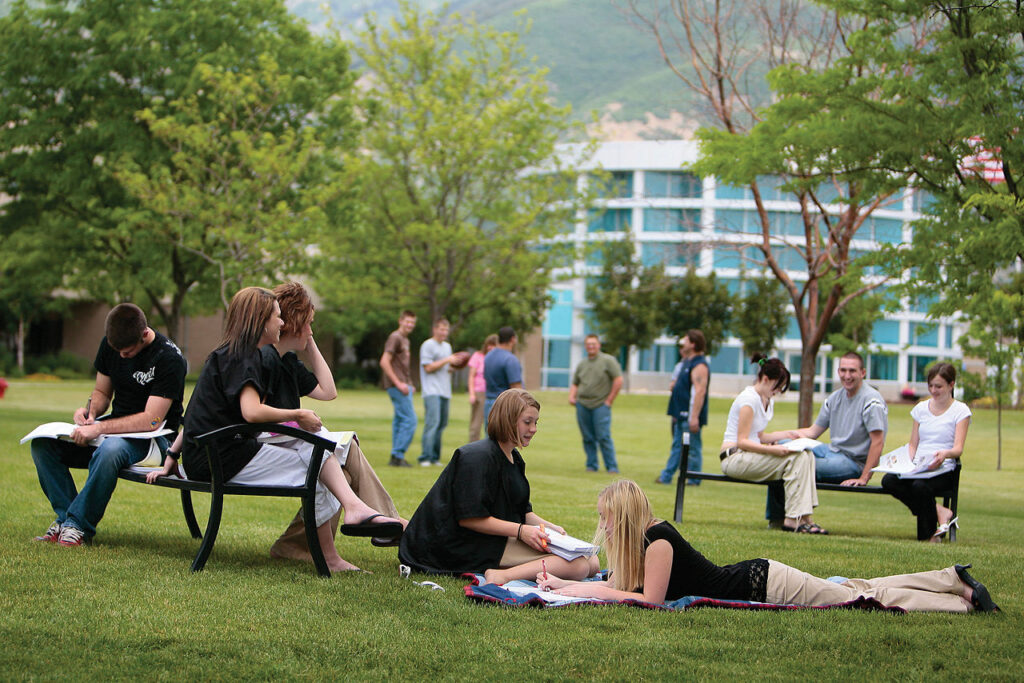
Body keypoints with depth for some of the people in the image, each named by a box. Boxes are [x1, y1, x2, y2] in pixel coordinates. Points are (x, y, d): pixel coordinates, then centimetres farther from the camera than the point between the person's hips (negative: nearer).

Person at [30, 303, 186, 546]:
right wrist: (90, 411, -8)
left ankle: (78, 524, -24)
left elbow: (152, 421, -23)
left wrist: (98, 428, -28)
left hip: (154, 437, -7)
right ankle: (65, 515, -10)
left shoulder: (169, 359, -18)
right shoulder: (110, 344, 3)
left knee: (109, 450, -40)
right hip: (116, 427, 7)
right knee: (43, 442, -14)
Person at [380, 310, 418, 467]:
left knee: (400, 419, 10)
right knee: (410, 420, -12)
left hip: (403, 385, 10)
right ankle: (398, 456, -10)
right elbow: (384, 362, -18)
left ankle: (396, 457, 13)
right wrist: (398, 383, -20)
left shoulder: (405, 340, 20)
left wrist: (409, 385, 18)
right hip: (397, 386, -10)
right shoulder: (395, 338, -10)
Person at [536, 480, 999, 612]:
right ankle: (955, 580, 24)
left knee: (865, 598, 1)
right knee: (859, 591, 15)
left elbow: (652, 600, -24)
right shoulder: (637, 542, 4)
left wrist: (592, 594, -20)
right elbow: (614, 586, 12)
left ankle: (965, 598, 10)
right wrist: (562, 584, 3)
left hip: (765, 584, -7)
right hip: (754, 579, 7)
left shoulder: (658, 541, -23)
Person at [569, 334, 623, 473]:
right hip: (582, 404, 5)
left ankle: (612, 467, -5)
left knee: (604, 437, -10)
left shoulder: (608, 361, 0)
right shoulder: (582, 364, 17)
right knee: (588, 438, 5)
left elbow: (618, 380, -5)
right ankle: (591, 465, 14)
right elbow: (575, 383, 24)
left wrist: (609, 400, -7)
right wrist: (571, 397, 4)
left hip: (601, 405, -5)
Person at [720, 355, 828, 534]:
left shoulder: (768, 401, 16)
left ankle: (803, 517, -19)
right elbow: (742, 441, -17)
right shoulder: (749, 399, -13)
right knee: (796, 458, -23)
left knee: (806, 455, -10)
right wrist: (772, 450, -26)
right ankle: (793, 519, -24)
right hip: (735, 458, -9)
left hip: (750, 456, 9)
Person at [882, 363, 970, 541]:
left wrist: (945, 454, -30)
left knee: (920, 486, -37)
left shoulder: (960, 410, 4)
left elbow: (958, 448, -6)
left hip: (943, 469, -5)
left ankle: (928, 536, -15)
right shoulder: (921, 408, 19)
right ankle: (940, 512, -22)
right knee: (888, 481, -28)